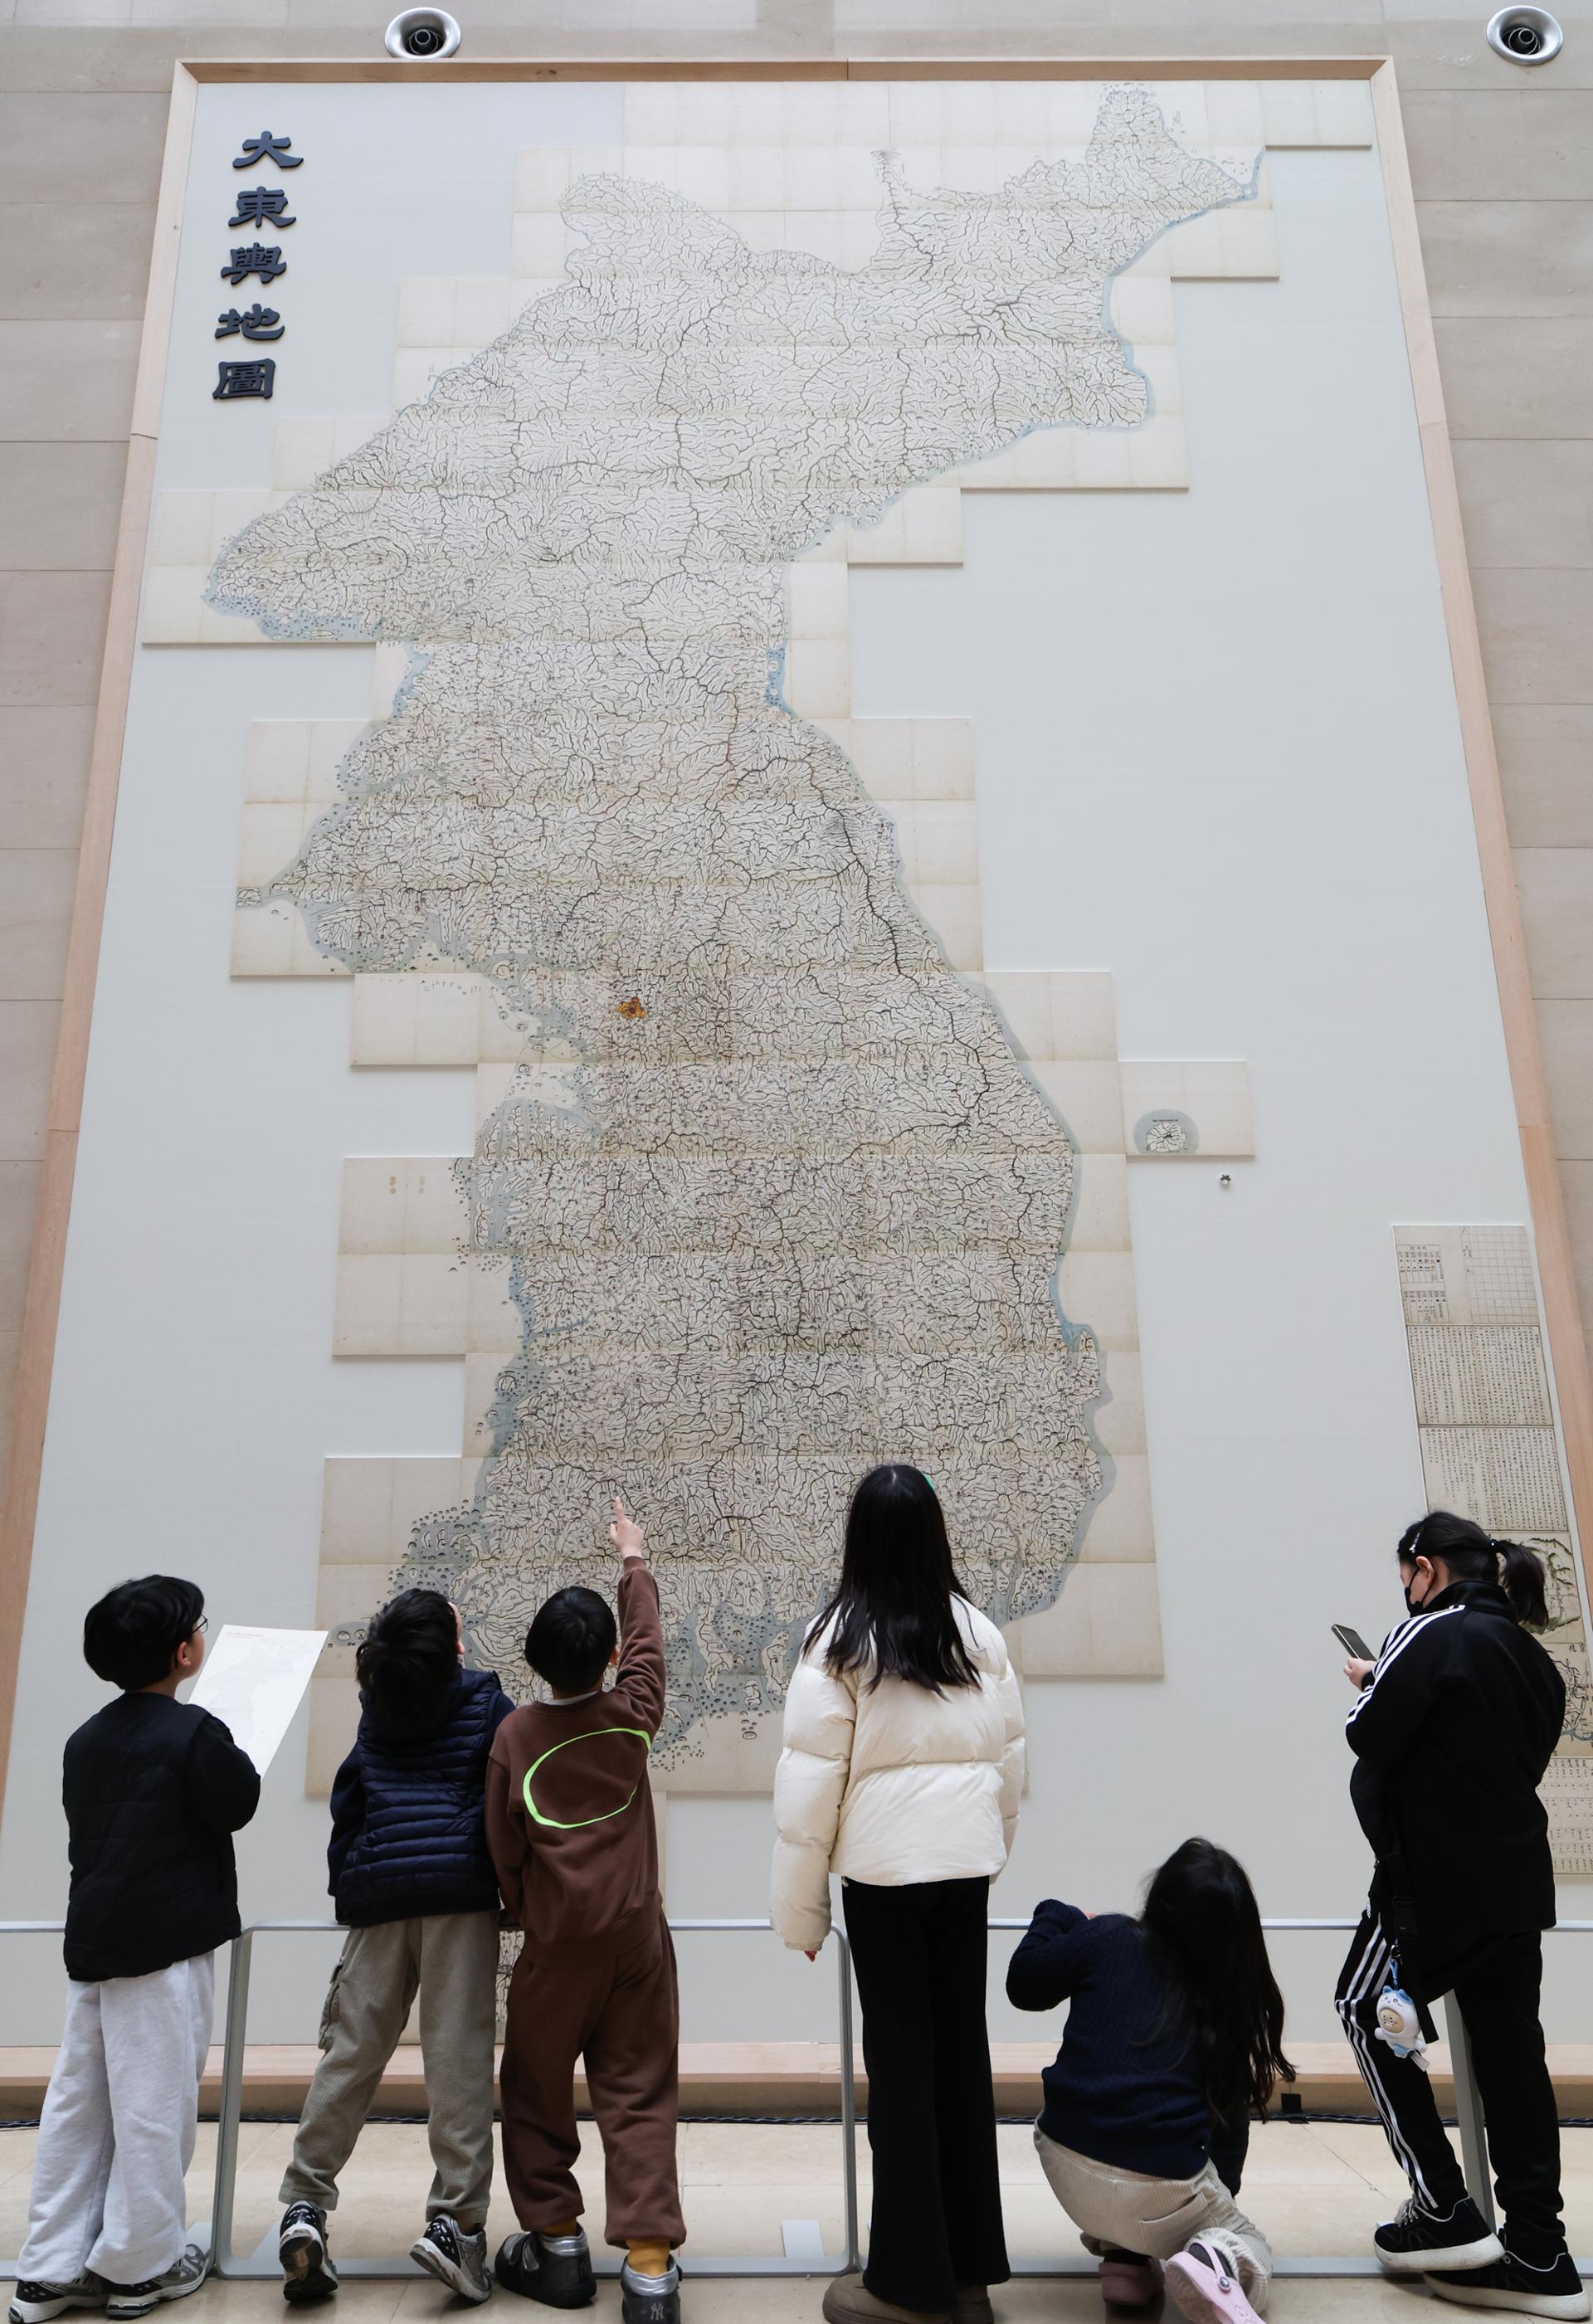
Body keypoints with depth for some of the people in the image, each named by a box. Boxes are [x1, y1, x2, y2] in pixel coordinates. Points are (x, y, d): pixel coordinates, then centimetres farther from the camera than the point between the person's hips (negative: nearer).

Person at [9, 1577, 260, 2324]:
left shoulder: (85, 1739, 7)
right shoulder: (194, 1732, -17)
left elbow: (83, 1831, 13)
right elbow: (238, 1807, -9)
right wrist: (236, 1759, 7)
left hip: (92, 1943, 7)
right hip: (168, 1943, -7)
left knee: (77, 2101, 12)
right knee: (155, 2102, 3)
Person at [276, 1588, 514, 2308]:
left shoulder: (376, 1710, 14)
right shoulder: (485, 1702, 3)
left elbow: (345, 1803, 21)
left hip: (376, 1897, 4)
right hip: (459, 1893, -4)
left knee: (350, 2052, 7)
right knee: (458, 2059, -4)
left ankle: (304, 2205, 2)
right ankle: (454, 2219, -7)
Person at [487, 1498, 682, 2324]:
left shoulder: (516, 1733, -9)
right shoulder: (632, 1716, -5)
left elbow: (502, 1846, -3)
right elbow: (646, 1640, 12)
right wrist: (634, 1563, 27)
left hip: (556, 1943, -1)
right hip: (636, 1934, 1)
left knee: (536, 2092, 18)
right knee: (639, 2098, 6)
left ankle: (556, 2246, 26)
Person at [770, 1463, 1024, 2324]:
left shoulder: (842, 1638, -10)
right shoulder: (978, 1633, 0)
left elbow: (811, 1776, -8)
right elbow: (1010, 1759, 5)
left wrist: (799, 1904, 0)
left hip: (884, 1866, -3)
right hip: (966, 1863, 4)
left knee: (900, 2061, 7)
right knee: (963, 2051, 14)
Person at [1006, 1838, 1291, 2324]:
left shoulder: (1106, 1938, -3)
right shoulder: (1230, 1995, 3)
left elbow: (1023, 1985, 9)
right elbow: (1231, 2119, 9)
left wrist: (1059, 1918, 26)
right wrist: (1221, 2190, 27)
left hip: (1066, 2165, 2)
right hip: (1161, 2193, -2)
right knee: (1252, 2249, 25)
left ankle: (1122, 2257, 21)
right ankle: (1213, 2262, -10)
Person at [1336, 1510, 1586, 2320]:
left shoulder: (1431, 1634, -15)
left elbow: (1372, 1737, -17)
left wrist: (1369, 1686, 4)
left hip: (1436, 1876, -8)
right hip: (1517, 1880, 8)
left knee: (1367, 2009, 7)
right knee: (1510, 2047, 10)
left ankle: (1445, 2209, 5)